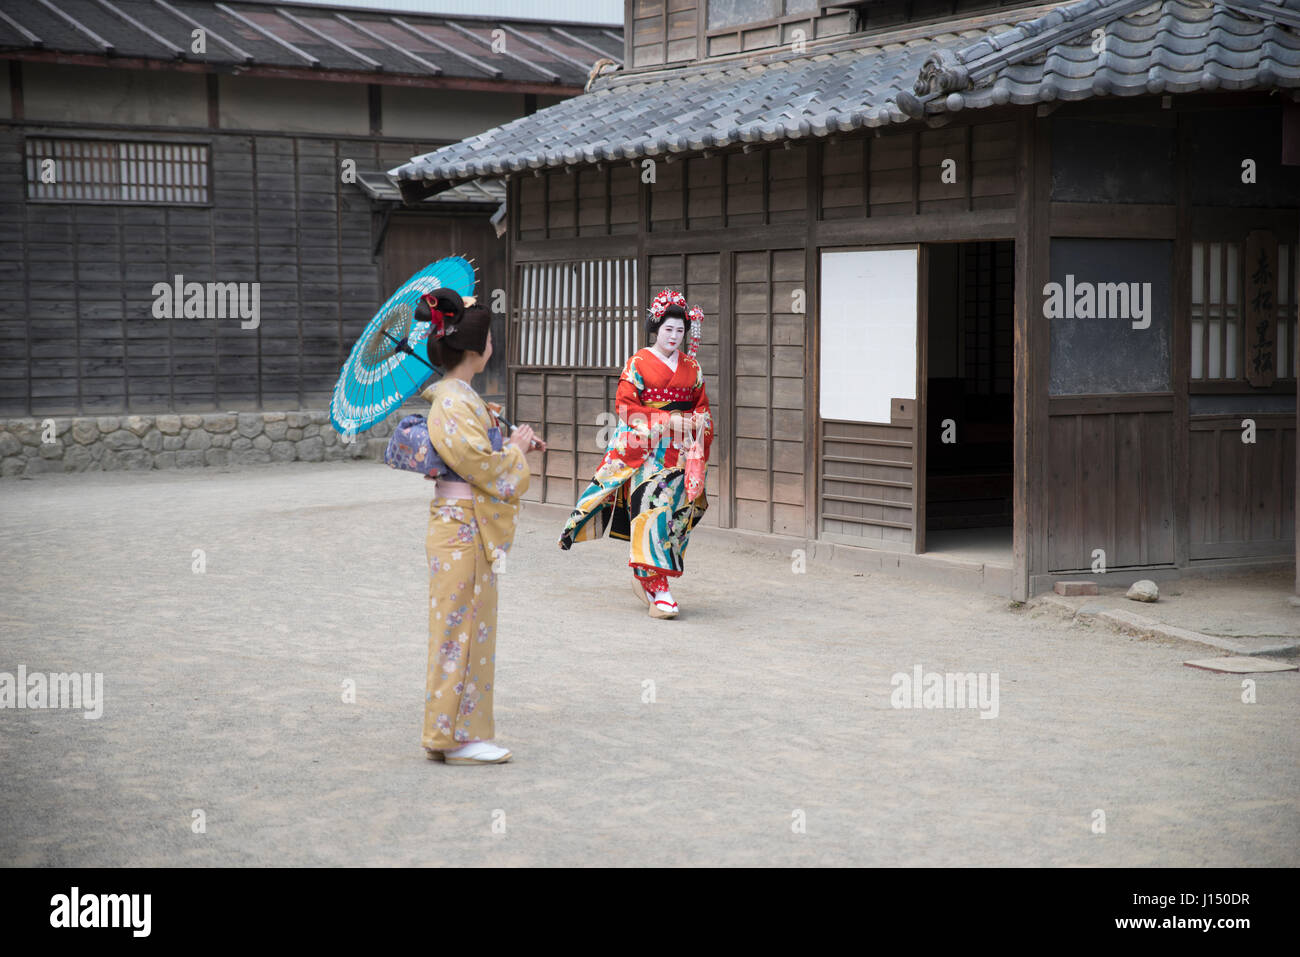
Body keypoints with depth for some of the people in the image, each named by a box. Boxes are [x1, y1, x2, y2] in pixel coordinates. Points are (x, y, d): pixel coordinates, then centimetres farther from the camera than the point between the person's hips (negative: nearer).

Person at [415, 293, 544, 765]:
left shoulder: (459, 397, 12)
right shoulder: (453, 403, -18)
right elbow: (484, 466, -20)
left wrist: (512, 444, 12)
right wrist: (517, 447, -4)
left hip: (467, 528, 10)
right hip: (463, 530, -10)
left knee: (466, 630, 13)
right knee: (463, 630, -3)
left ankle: (459, 732, 20)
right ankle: (456, 736, 4)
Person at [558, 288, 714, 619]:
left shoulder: (691, 366, 14)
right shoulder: (639, 362, 0)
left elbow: (702, 406, 20)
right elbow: (627, 406, -6)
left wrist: (696, 421, -3)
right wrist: (668, 420, -12)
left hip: (682, 452, 5)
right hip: (646, 450, -5)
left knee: (678, 511, 1)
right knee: (652, 509, -15)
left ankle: (644, 576, 18)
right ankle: (658, 591, -17)